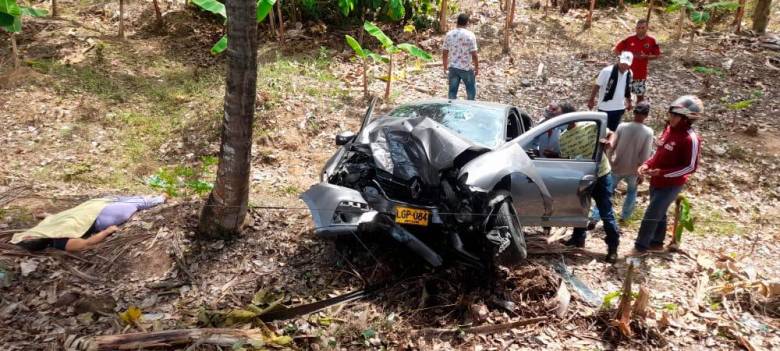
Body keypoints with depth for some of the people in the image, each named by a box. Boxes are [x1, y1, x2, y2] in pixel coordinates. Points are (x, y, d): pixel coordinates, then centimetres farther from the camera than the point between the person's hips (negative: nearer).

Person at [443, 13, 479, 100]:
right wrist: (477, 68, 0)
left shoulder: (449, 34, -1)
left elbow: (444, 53, 3)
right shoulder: (470, 35, -13)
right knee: (471, 90, 15)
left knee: (452, 91, 10)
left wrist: (445, 67, 15)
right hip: (466, 68, -3)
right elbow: (474, 55, -13)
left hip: (453, 68, 3)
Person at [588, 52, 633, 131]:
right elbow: (597, 86, -12)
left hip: (619, 108, 5)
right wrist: (591, 100, -8)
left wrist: (629, 102, 21)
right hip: (605, 108, -5)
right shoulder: (607, 71, -20)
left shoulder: (629, 73, -2)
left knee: (613, 130, 15)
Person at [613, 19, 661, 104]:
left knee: (640, 94, 11)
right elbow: (617, 50, 5)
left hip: (641, 73, 1)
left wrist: (646, 57, -14)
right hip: (627, 72, -1)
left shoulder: (651, 41, -3)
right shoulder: (629, 40, -5)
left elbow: (657, 55, 3)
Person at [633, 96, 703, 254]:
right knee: (659, 213, 21)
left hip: (671, 185, -8)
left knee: (651, 216, -3)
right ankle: (656, 243, 37)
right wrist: (647, 164, -3)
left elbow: (691, 167, -20)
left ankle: (640, 247, 10)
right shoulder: (669, 129, 2)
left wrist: (662, 172, -25)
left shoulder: (691, 139, -22)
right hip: (656, 181, 8)